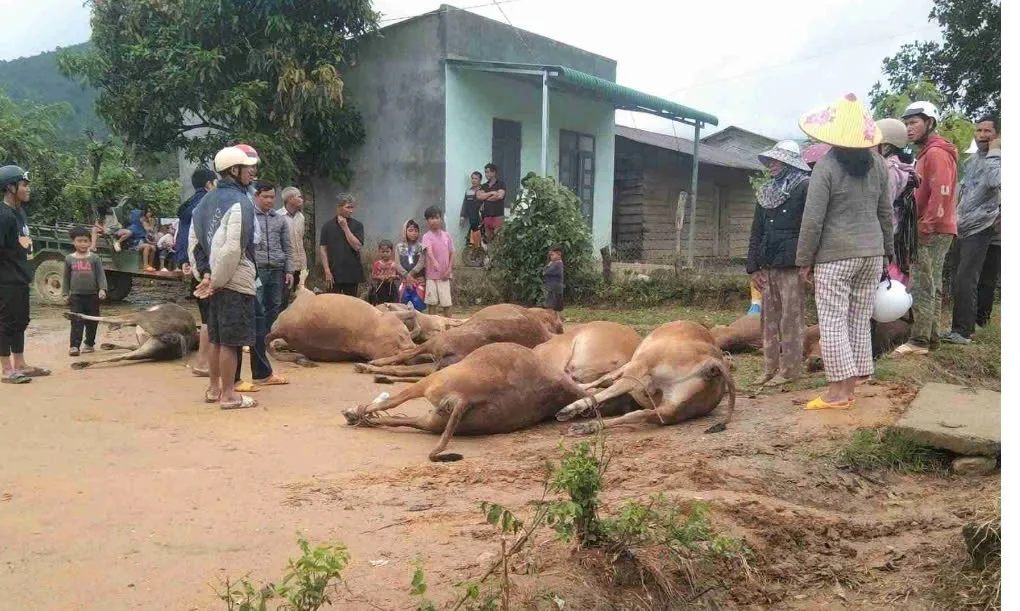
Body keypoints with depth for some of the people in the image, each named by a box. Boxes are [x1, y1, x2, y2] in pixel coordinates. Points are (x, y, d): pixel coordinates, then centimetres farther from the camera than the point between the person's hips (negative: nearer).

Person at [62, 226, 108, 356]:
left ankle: (89, 344, 22)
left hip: (92, 295, 0)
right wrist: (65, 294, 6)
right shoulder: (69, 259, 4)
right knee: (76, 322, -6)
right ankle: (74, 346, -9)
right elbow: (66, 277, 9)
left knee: (92, 321, 9)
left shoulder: (94, 258, 0)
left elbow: (101, 275, -4)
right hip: (76, 295, 0)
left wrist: (102, 289, -17)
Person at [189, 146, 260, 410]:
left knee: (216, 338, 17)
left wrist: (206, 274, 9)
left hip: (215, 280, 9)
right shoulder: (239, 202, -14)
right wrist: (217, 281, -13)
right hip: (235, 282, -9)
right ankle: (228, 395, 5)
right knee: (231, 340, -2)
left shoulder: (206, 202, 13)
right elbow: (233, 249, -23)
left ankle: (214, 388, 27)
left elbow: (194, 243, 14)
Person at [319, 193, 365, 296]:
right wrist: (327, 271, -7)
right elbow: (322, 250, 1)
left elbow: (357, 246, -8)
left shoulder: (357, 225, 4)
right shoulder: (328, 226, 3)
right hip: (334, 274, -1)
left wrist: (345, 227, -9)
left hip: (352, 273, 1)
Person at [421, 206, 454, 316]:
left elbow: (451, 253, 9)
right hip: (432, 274, -3)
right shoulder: (427, 236, -6)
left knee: (447, 302, 5)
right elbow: (429, 251, -24)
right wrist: (434, 262, -43)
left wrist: (449, 270, -3)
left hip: (445, 275, 3)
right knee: (432, 302, 1)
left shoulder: (446, 235, 7)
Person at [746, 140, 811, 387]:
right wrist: (754, 266, 10)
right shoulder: (766, 191, 17)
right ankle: (771, 368, 14)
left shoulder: (804, 187, -3)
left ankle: (789, 369, 3)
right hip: (768, 265, 7)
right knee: (769, 318, 8)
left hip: (791, 264, -7)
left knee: (791, 318, -2)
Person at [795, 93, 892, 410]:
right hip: (871, 253, 6)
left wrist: (804, 260, -5)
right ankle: (850, 387, 18)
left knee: (833, 322, 0)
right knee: (860, 320, 11)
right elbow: (886, 212, 12)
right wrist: (885, 249, 22)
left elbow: (813, 219, -13)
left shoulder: (826, 165, -12)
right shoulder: (878, 164, 5)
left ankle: (838, 391, 1)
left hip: (836, 255, -6)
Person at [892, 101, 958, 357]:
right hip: (933, 231, 10)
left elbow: (941, 195, -22)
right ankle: (931, 338, 19)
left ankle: (919, 341, -6)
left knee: (921, 287, -9)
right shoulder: (926, 153, 19)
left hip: (932, 232, -10)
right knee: (932, 287, 13)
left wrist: (925, 227, -19)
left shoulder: (936, 153, -14)